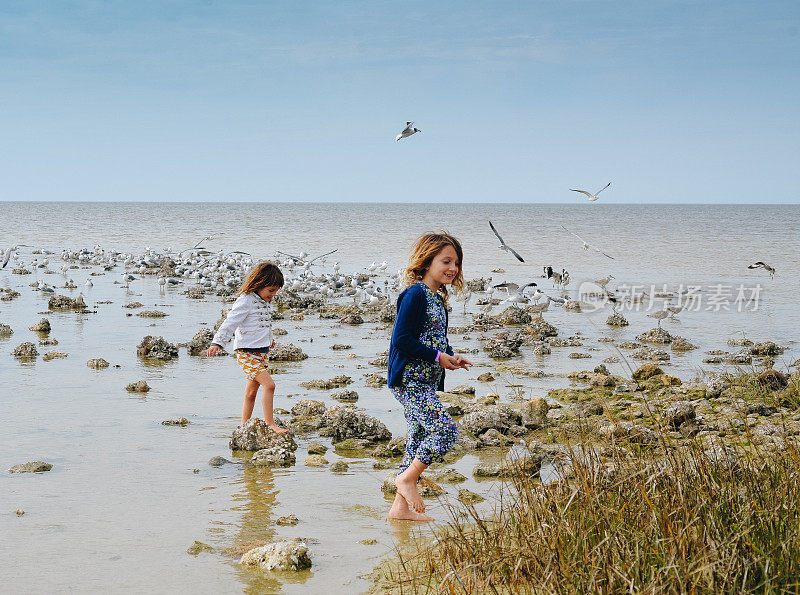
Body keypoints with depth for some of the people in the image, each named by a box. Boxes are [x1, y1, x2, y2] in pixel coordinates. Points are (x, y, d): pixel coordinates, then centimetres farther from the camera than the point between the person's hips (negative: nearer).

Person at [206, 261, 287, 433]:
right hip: (247, 353, -8)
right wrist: (217, 343, -32)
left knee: (251, 393, 12)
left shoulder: (263, 301, 12)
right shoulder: (245, 301, -15)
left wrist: (268, 339, 45)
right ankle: (270, 424, -10)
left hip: (262, 353, 8)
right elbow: (230, 322, -22)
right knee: (269, 385, -18)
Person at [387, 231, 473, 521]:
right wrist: (437, 356, -16)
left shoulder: (438, 298, 16)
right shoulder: (415, 294, -14)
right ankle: (407, 478, -3)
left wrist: (450, 358, 5)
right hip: (409, 380, -10)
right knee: (446, 429, -18)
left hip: (426, 383, 10)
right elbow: (401, 340, -19)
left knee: (419, 439, 10)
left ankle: (401, 506, 16)